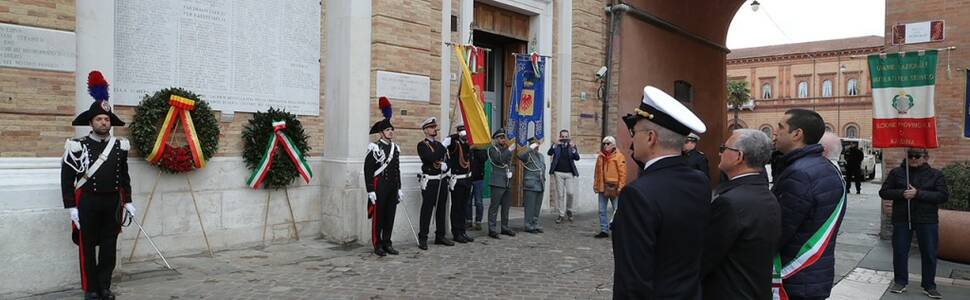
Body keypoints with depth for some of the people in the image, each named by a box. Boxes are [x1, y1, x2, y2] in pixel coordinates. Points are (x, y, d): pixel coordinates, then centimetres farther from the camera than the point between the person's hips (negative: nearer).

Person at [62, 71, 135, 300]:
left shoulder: (119, 146, 6)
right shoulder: (78, 147, -6)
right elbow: (67, 179, -5)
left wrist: (127, 201, 8)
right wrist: (71, 207, -9)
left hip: (112, 203, 3)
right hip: (87, 203, -3)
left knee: (109, 247, 7)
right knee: (88, 247, 6)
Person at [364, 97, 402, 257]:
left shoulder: (395, 148, 12)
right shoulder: (374, 148, -8)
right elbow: (368, 170, -11)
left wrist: (399, 188, 14)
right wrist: (370, 191, -15)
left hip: (392, 188, 6)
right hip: (379, 187, -6)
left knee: (390, 216, 9)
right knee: (378, 217, 2)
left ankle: (387, 243, 19)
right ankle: (378, 245, 11)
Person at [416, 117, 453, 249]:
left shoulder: (440, 144, 16)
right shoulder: (422, 144, -4)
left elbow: (447, 160, 10)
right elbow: (431, 157, -21)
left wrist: (445, 165, -13)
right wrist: (443, 148, -13)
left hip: (442, 180, 6)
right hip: (429, 182, -6)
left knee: (441, 209, 11)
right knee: (426, 210, -3)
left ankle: (440, 236, 21)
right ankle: (422, 239, 2)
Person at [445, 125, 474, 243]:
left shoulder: (468, 145, 11)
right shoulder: (454, 143, -9)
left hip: (467, 179, 7)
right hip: (457, 180, -7)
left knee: (463, 207, 13)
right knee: (456, 208, 1)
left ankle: (462, 232, 21)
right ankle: (456, 233, 8)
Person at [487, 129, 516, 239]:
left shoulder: (506, 149, 19)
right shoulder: (492, 149, -3)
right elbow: (499, 159, -20)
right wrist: (509, 149, -22)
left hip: (508, 182, 7)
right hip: (498, 183, -7)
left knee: (506, 206, 12)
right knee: (494, 206, -5)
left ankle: (505, 227, 20)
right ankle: (492, 229, -3)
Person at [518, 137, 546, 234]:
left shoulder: (541, 156, 19)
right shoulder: (528, 154, -5)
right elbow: (519, 156, -29)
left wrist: (543, 181, 19)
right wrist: (530, 148, -26)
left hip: (540, 186, 7)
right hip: (530, 186, -7)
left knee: (538, 207, 11)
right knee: (530, 207, -4)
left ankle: (535, 224, 20)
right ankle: (529, 226, 3)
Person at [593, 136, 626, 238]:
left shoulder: (619, 156, -5)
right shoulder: (600, 156, 11)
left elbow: (622, 173, -9)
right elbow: (597, 172, 15)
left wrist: (620, 187, -15)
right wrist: (596, 185, 10)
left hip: (614, 187, -6)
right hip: (602, 187, 6)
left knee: (617, 210, 1)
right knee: (602, 210, 8)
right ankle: (604, 230, 16)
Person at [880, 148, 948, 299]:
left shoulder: (935, 174, 3)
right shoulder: (896, 172, 4)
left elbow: (943, 195, -8)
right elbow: (883, 192, 2)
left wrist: (918, 194, -18)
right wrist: (902, 193, -16)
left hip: (927, 220, 0)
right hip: (901, 219, 0)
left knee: (929, 254, 5)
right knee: (899, 252, 5)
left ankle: (929, 286, 18)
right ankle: (900, 282, 20)